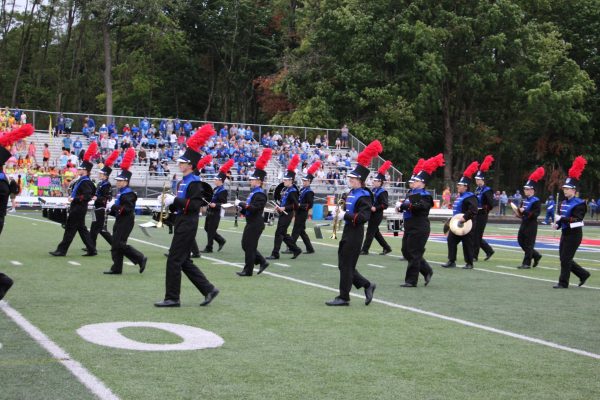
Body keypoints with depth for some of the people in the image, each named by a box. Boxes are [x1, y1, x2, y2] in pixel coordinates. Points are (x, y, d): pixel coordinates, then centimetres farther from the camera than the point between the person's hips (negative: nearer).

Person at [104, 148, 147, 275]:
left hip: (126, 222, -10)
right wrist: (111, 207, 7)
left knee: (119, 244, -12)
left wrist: (114, 206, -21)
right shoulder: (120, 192, 15)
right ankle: (117, 268, 12)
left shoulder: (128, 194, -15)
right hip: (120, 222, 10)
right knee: (116, 245, 9)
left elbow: (127, 209, -25)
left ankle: (141, 258, -4)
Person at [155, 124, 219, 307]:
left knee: (174, 260, -6)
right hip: (182, 223, 10)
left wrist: (174, 200, -21)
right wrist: (170, 202, 4)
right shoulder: (182, 182, 16)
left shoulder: (194, 182, -12)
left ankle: (172, 298, 1)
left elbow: (195, 205, -22)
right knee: (184, 261, 12)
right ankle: (209, 289, 17)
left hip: (188, 225, -10)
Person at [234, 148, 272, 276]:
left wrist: (241, 203, -21)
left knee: (250, 246, -3)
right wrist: (242, 205, 0)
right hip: (251, 223, 10)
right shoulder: (254, 191, 14)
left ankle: (248, 270, 5)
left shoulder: (260, 194, -16)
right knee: (245, 245, 15)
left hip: (255, 224, -10)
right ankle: (262, 262, 21)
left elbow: (254, 208, -27)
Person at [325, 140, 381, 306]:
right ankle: (367, 285, 23)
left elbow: (364, 216, -24)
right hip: (348, 231, 9)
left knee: (346, 265, -3)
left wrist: (345, 216, -23)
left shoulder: (363, 196, -14)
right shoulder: (352, 193, 12)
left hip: (355, 233, -9)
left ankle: (344, 297, 6)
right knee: (344, 264, 12)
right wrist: (341, 212, 5)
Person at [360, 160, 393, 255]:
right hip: (372, 215, 9)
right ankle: (387, 248, 24)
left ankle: (364, 250, 1)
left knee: (370, 232, -4)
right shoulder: (374, 190, 11)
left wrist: (375, 208, -27)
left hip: (377, 215, -9)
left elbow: (385, 205, -19)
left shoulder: (382, 192, -14)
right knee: (375, 232, 15)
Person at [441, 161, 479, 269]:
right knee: (451, 240, 3)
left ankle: (469, 263, 9)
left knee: (467, 244, -1)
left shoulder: (470, 197, -15)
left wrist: (465, 218, -31)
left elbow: (473, 210, -28)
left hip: (466, 225, -10)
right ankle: (451, 261, 6)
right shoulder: (459, 196, 15)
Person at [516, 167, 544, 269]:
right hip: (524, 223, 9)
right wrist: (520, 212, 3)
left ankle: (526, 263, 1)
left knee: (528, 243, -4)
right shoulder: (525, 200, 12)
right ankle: (536, 256, 27)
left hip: (531, 225, -9)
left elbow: (535, 214, -21)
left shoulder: (536, 201, -13)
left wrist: (524, 211, -24)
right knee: (521, 241, 12)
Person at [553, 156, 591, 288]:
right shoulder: (564, 202, 11)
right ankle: (583, 274, 26)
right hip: (565, 233, 9)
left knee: (565, 259, -5)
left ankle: (563, 283, 4)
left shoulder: (579, 204, -14)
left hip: (574, 234, -9)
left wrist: (561, 219, -25)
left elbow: (576, 220, -22)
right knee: (564, 258, 12)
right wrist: (558, 224, 2)